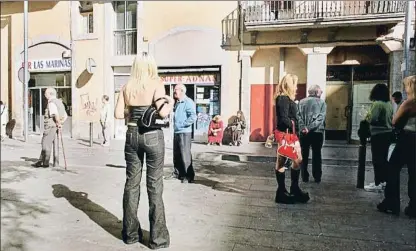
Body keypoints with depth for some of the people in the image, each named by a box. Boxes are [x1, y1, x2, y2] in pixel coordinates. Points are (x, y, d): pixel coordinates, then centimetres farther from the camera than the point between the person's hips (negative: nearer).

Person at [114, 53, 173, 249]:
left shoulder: (127, 87, 5)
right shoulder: (156, 84, -6)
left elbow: (118, 114, 2)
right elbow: (163, 112, -17)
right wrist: (171, 103, 3)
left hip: (132, 135, 4)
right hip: (152, 136, -4)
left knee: (131, 183, 12)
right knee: (154, 185, 3)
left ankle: (130, 233, 23)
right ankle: (158, 237, 12)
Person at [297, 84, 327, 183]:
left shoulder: (301, 102, 5)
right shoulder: (322, 103, 0)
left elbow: (298, 116, -7)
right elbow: (321, 118, -11)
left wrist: (303, 127, -14)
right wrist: (310, 128, -15)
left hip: (303, 133, 1)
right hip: (317, 132, -1)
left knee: (304, 155, 9)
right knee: (316, 155, 9)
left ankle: (304, 177, 12)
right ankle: (317, 177, 14)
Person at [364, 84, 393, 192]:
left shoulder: (377, 104, -16)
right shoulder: (389, 104, 9)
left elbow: (372, 120, -21)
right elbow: (391, 118, 17)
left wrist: (367, 117, -2)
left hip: (379, 135, -8)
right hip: (388, 133, 8)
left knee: (377, 159, -3)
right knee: (383, 158, 16)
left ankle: (377, 184, 2)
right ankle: (383, 180, 25)